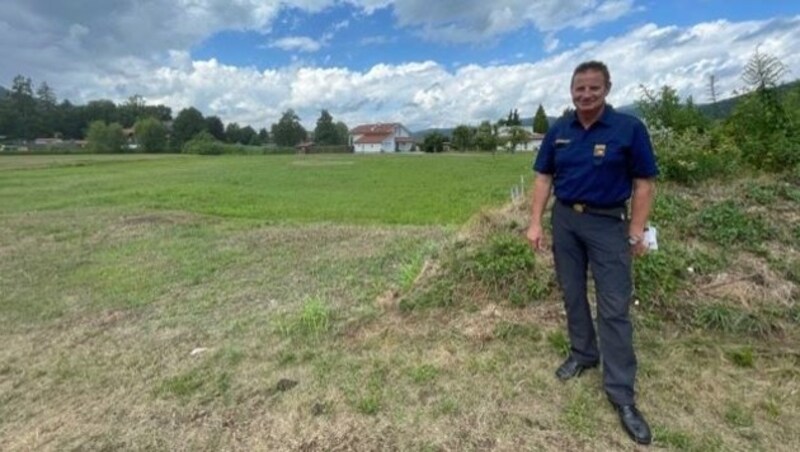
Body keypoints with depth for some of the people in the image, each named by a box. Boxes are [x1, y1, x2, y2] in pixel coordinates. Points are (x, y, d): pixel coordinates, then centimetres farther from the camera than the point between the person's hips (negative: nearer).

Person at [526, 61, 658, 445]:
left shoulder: (629, 128, -8)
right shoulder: (558, 130, 2)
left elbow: (644, 183, -5)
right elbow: (543, 178, 5)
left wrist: (637, 231, -11)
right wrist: (535, 222, -2)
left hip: (608, 223, -3)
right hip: (565, 219, 4)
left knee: (614, 308, -2)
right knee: (572, 294, 14)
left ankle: (621, 394, 9)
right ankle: (583, 353, 35)